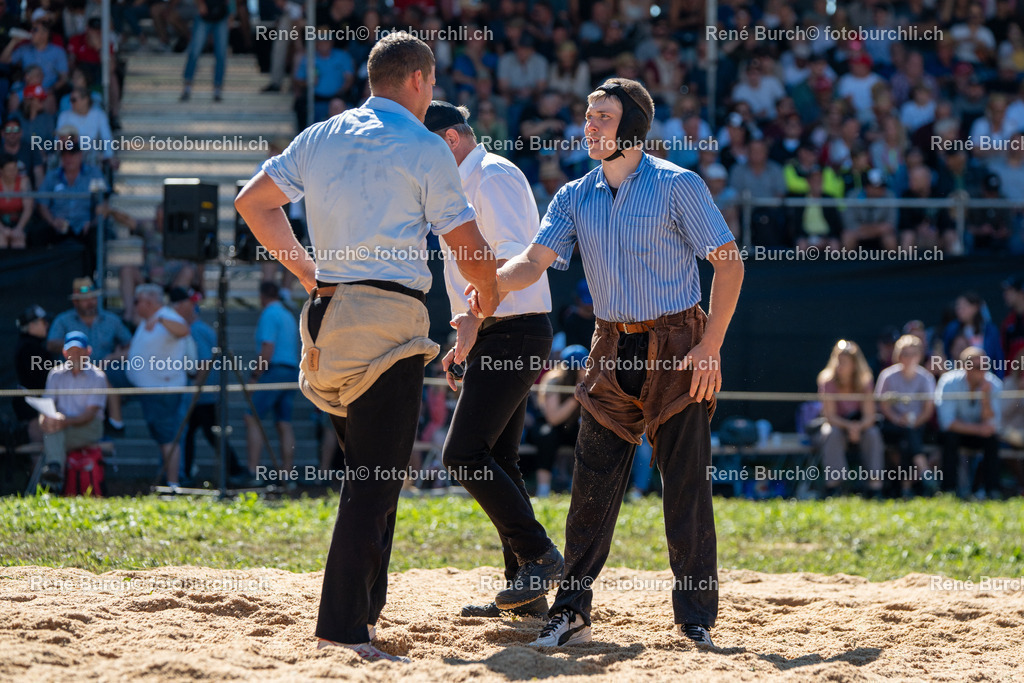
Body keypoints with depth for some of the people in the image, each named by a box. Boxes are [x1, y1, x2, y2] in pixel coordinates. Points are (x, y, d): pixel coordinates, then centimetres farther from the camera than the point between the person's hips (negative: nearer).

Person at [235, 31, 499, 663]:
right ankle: (344, 625, -15)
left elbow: (253, 201, 22)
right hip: (389, 316, -7)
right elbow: (470, 248, -3)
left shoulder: (320, 138, 14)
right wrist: (488, 297, 17)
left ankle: (365, 605, 21)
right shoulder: (423, 148, -4)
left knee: (369, 473, 19)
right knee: (377, 481, -9)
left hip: (328, 308, 7)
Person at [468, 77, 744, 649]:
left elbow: (730, 262, -7)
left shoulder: (678, 186, -6)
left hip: (679, 349, -4)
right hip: (614, 349, 4)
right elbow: (535, 262, -2)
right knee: (593, 484, 2)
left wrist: (710, 347, -14)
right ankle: (573, 612, 8)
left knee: (687, 486, -4)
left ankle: (697, 618, 2)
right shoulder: (576, 198, 8)